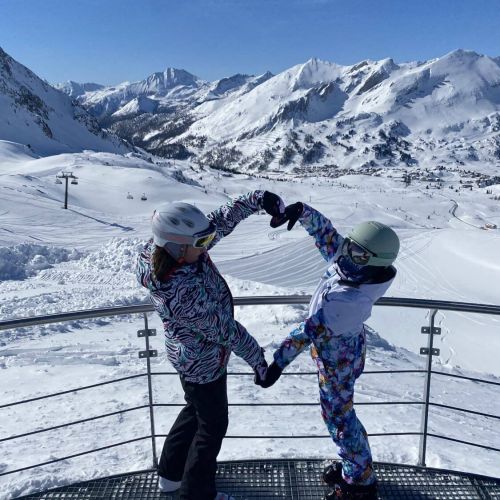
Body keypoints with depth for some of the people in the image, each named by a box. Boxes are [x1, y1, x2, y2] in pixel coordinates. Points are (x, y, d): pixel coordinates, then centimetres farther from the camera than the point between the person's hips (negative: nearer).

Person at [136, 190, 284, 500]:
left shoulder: (179, 251, -18)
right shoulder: (183, 291, -40)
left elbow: (222, 220, -9)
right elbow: (226, 330, -27)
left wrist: (257, 199, -19)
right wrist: (258, 358, -13)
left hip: (191, 355, 8)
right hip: (203, 363, -8)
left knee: (196, 410, 29)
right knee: (213, 424, 16)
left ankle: (172, 473, 50)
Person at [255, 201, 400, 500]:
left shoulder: (350, 301, -40)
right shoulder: (354, 267, -18)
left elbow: (309, 332, -37)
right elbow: (326, 232, -9)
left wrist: (277, 364, -31)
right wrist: (302, 211, -23)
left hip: (337, 361, -8)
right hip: (345, 349, 8)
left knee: (338, 417, 13)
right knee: (339, 411, 26)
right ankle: (356, 467, 48)